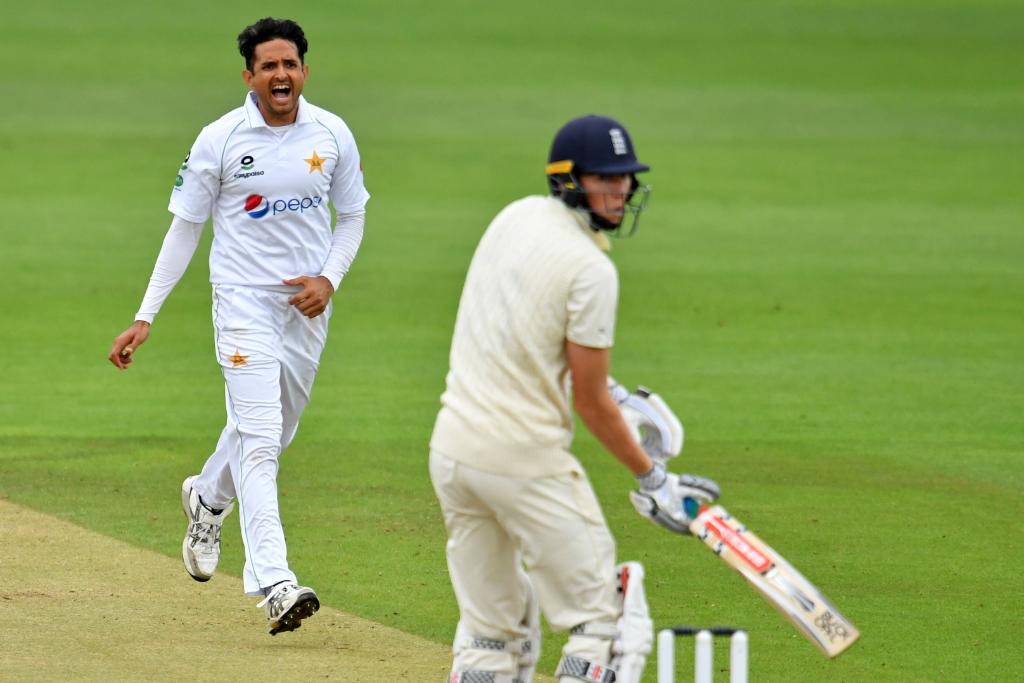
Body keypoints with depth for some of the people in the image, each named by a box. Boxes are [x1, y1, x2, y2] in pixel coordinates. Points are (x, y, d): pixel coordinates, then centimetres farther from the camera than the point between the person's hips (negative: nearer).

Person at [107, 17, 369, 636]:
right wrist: (145, 317, -6)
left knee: (275, 430, 17)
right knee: (259, 436, -15)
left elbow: (352, 217, 12)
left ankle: (207, 499, 49)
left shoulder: (333, 136, 0)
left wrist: (330, 278, -7)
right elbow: (185, 229, -2)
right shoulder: (220, 141, -9)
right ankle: (275, 584, -23)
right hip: (244, 300, -4)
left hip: (307, 306, 4)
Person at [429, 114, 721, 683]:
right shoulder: (591, 268, -16)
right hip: (525, 458, -8)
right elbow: (589, 401, -11)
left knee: (489, 630, 15)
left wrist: (618, 398, 24)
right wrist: (652, 477, 0)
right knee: (601, 619, 0)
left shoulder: (514, 217, 8)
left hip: (452, 445, 8)